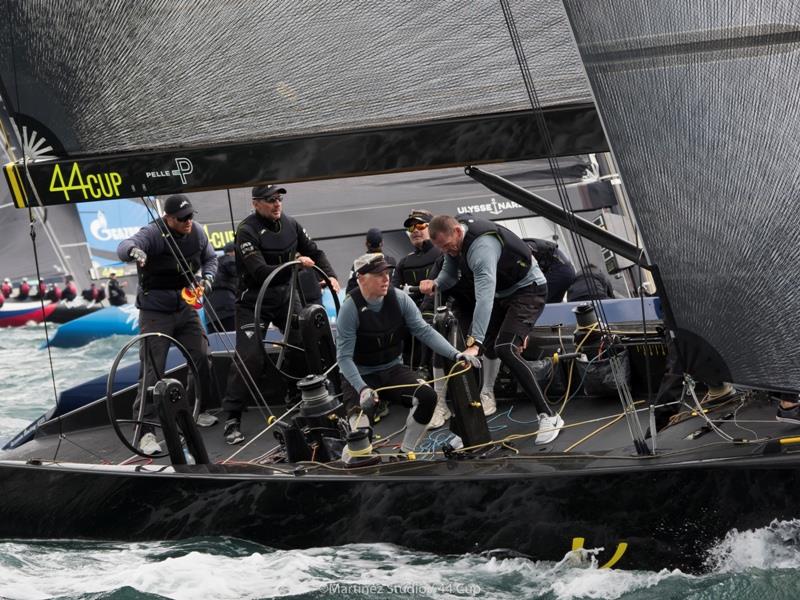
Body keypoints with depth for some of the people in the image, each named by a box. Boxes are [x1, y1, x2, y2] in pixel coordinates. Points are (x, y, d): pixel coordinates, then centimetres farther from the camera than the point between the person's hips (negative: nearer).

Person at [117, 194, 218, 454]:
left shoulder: (197, 231, -3)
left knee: (202, 358, 7)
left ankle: (197, 411, 30)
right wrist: (134, 251, -64)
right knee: (152, 370, -10)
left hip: (186, 307, 6)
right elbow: (123, 247, -40)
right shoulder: (153, 233, -21)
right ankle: (146, 430, -7)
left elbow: (210, 258, 15)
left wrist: (206, 279, -5)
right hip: (156, 312, -6)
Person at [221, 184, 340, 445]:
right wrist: (294, 265, -34)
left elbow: (314, 252, 8)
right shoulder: (247, 231, -19)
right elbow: (260, 272, -28)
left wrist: (330, 275, -8)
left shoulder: (289, 224, 0)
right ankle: (232, 419, -5)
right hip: (253, 303, -6)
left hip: (284, 297, 6)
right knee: (249, 358, -13)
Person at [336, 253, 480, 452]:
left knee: (428, 397, -19)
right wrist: (362, 388, -35)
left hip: (393, 369, 4)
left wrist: (456, 354, -22)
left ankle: (405, 452, 0)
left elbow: (424, 330, -9)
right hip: (360, 375, -4)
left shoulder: (399, 299, -9)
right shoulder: (350, 308, -20)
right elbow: (344, 357, -20)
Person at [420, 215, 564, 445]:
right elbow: (450, 273, 4)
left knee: (504, 349, -25)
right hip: (502, 292, 9)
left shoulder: (482, 246, -35)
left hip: (528, 289, -9)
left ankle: (549, 416, -24)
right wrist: (435, 283, -22)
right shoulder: (453, 237, -8)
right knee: (486, 349, 4)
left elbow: (484, 297, -44)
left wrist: (474, 343, -51)